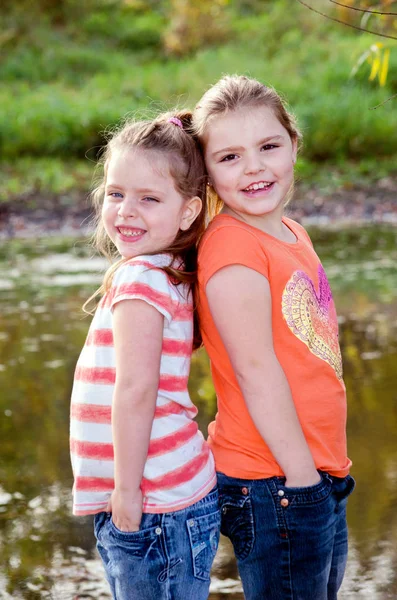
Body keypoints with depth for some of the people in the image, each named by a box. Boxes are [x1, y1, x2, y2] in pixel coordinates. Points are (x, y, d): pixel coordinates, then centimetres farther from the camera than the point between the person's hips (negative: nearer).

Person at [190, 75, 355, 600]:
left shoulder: (291, 235, 11)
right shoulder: (233, 246, -16)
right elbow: (256, 369, -18)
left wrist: (327, 470, 12)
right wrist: (302, 478, -17)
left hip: (321, 475, 9)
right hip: (273, 485, -9)